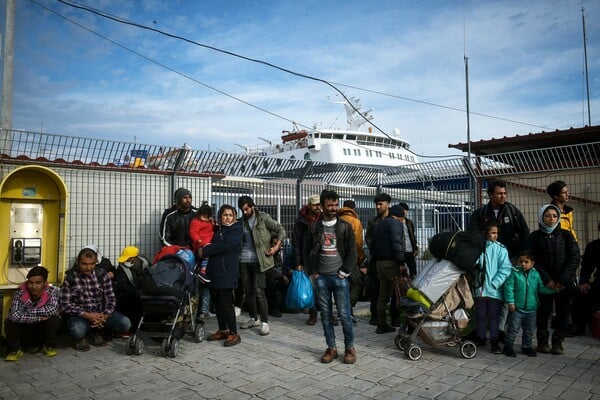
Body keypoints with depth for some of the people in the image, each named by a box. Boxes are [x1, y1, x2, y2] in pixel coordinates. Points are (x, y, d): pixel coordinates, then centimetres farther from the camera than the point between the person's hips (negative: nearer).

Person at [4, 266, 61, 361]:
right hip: (24, 330, 0)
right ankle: (16, 349, -2)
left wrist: (28, 311, -28)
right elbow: (14, 316, -33)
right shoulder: (20, 293, -19)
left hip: (42, 331, 0)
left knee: (54, 320, -29)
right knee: (9, 322, -25)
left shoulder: (52, 291, -18)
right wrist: (39, 317, -31)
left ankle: (49, 346, -2)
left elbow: (53, 310, -36)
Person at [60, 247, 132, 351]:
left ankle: (97, 332, 9)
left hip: (100, 313, 3)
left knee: (125, 323, -19)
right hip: (80, 315, -3)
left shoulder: (102, 275, -1)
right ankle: (81, 338, 3)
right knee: (77, 330, -38)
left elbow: (110, 298, 0)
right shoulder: (69, 278, -7)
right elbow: (65, 305, -11)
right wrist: (87, 315, -21)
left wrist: (105, 315, -19)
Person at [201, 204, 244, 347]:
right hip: (214, 271, 7)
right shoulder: (218, 230, 18)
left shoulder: (236, 230, -4)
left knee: (226, 302, -8)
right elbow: (212, 244, 21)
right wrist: (206, 248, -2)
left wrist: (205, 251, -10)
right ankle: (222, 330, 23)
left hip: (227, 272, -7)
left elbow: (225, 246, -16)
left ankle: (234, 334, 0)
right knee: (217, 301, 11)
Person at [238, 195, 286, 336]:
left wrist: (276, 246, -9)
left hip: (258, 260, -5)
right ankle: (254, 318, 25)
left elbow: (281, 230, -2)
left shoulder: (263, 217, -3)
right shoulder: (241, 221, 9)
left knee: (258, 290, -8)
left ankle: (264, 322, 2)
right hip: (244, 260, 5)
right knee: (248, 290, 10)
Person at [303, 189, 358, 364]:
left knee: (344, 314, 0)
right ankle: (331, 348, 20)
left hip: (340, 277, -2)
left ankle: (350, 348, 15)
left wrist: (344, 272, -7)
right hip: (321, 277, 2)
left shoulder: (345, 227, 0)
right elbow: (307, 251, 10)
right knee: (325, 314, 8)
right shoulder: (314, 228, 4)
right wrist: (312, 272, 3)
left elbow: (352, 252, -1)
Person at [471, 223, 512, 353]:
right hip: (479, 289, 2)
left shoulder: (500, 249, -3)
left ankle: (494, 342, 13)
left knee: (493, 316, 3)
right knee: (480, 315, 11)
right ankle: (480, 339, 26)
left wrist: (494, 283, -14)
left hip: (494, 290, -2)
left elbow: (506, 268, -9)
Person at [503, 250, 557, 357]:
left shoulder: (535, 274, 5)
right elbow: (509, 288, -11)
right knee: (513, 329, 1)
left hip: (531, 308, 5)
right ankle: (508, 346, 14)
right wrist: (510, 302, -16)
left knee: (529, 330, 16)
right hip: (517, 308, -5)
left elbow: (541, 289, 13)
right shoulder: (514, 272, -9)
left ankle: (526, 346, 32)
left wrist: (553, 289, -1)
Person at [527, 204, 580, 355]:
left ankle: (558, 342, 17)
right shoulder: (535, 236, 4)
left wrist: (563, 280, -10)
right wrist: (546, 279, -10)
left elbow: (574, 258, -1)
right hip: (544, 282, -1)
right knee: (543, 311, -1)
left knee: (563, 312, 3)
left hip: (565, 282, 1)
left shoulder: (566, 235, 5)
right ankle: (542, 342, 12)